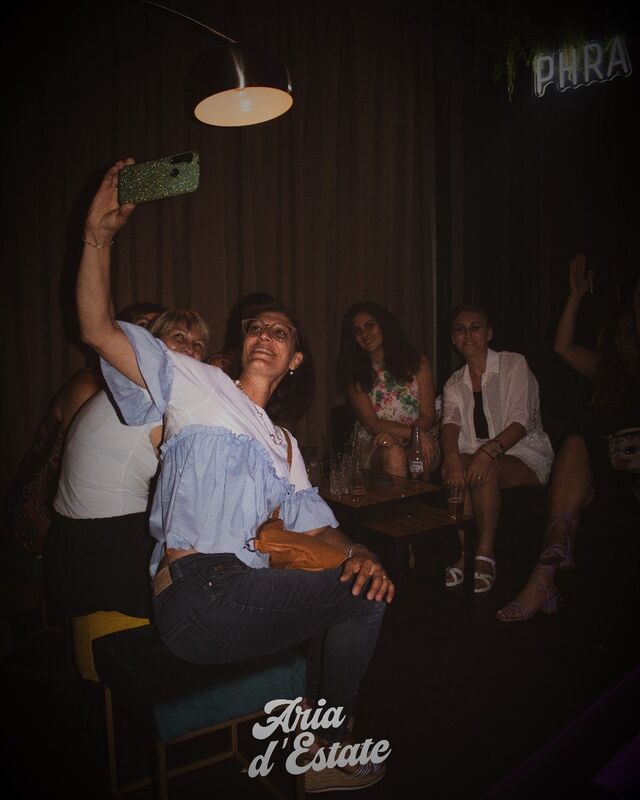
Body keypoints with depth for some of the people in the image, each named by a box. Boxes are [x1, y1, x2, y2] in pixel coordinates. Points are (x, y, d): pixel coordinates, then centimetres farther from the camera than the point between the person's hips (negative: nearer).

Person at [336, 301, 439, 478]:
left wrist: (394, 435, -19)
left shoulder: (418, 362, 7)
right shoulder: (355, 374, 5)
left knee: (420, 455, -32)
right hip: (373, 447, -1)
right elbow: (372, 425, -4)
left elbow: (428, 416, -1)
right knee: (393, 454, -33)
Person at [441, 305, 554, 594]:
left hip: (525, 455, -3)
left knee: (486, 469, -36)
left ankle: (484, 556, -27)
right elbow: (450, 423, -6)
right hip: (477, 454, 4)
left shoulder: (514, 365, -2)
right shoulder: (454, 383, 13)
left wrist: (491, 449, -33)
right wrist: (452, 456, -29)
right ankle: (466, 553, -22)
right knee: (451, 467, -30)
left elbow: (521, 421, -14)